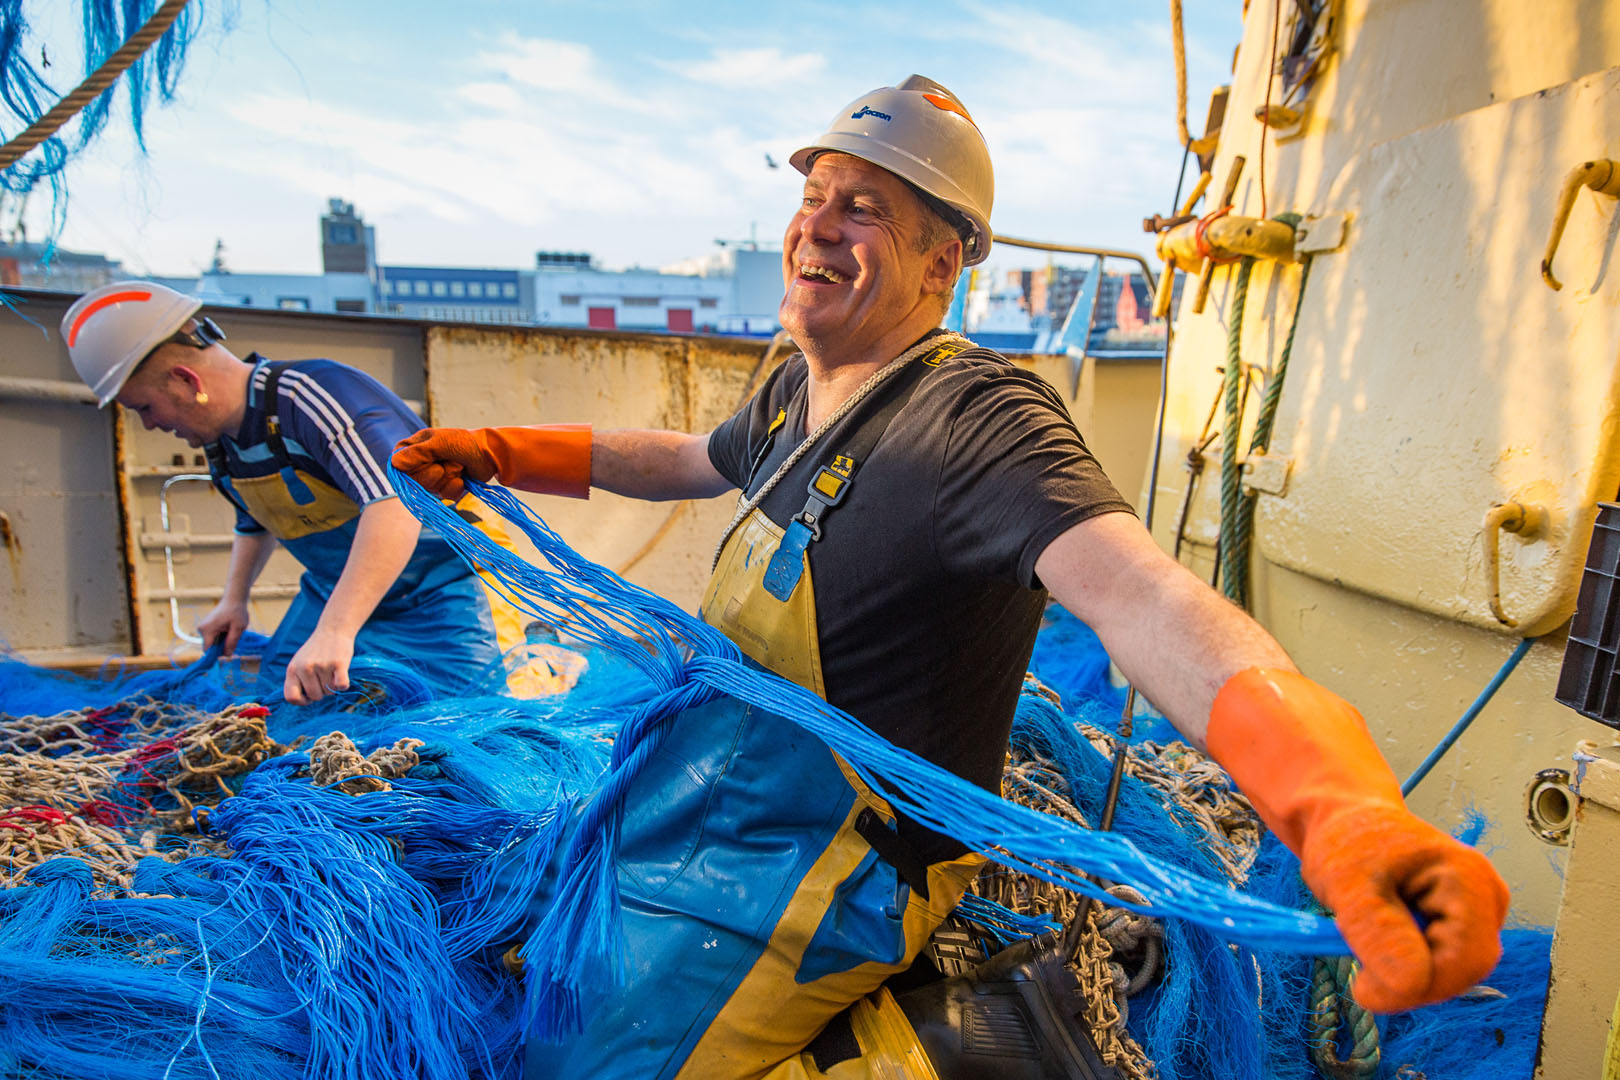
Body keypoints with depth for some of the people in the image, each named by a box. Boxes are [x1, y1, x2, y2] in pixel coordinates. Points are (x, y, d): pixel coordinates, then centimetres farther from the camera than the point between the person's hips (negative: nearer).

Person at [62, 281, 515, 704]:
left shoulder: (314, 394, -27)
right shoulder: (221, 438, 4)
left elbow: (399, 502, -43)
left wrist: (335, 631, -47)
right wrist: (233, 600, 16)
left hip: (432, 595, -8)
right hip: (330, 595, 8)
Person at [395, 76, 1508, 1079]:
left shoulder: (977, 417, -24)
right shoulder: (798, 392, 4)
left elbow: (1137, 593, -40)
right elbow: (693, 459, 22)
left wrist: (1346, 806, -57)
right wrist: (504, 453, 17)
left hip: (850, 856, -8)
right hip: (729, 789, 8)